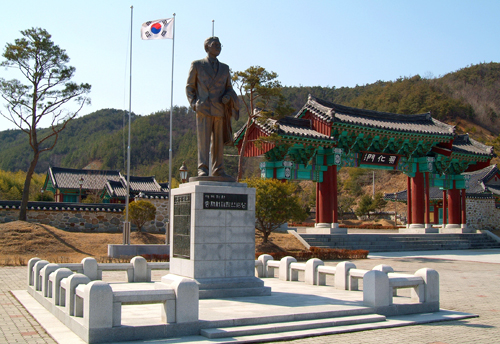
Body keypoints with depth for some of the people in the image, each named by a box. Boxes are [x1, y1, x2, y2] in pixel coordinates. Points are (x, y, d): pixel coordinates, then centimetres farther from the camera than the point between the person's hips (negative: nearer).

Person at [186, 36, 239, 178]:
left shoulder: (225, 68, 18)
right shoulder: (197, 65, 9)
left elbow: (229, 88, 21)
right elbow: (189, 86, 11)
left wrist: (228, 96, -2)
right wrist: (194, 103, -3)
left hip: (221, 110, 3)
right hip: (204, 109, -3)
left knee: (219, 141, 5)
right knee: (203, 139, -8)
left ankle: (218, 170, 11)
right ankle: (202, 169, -7)